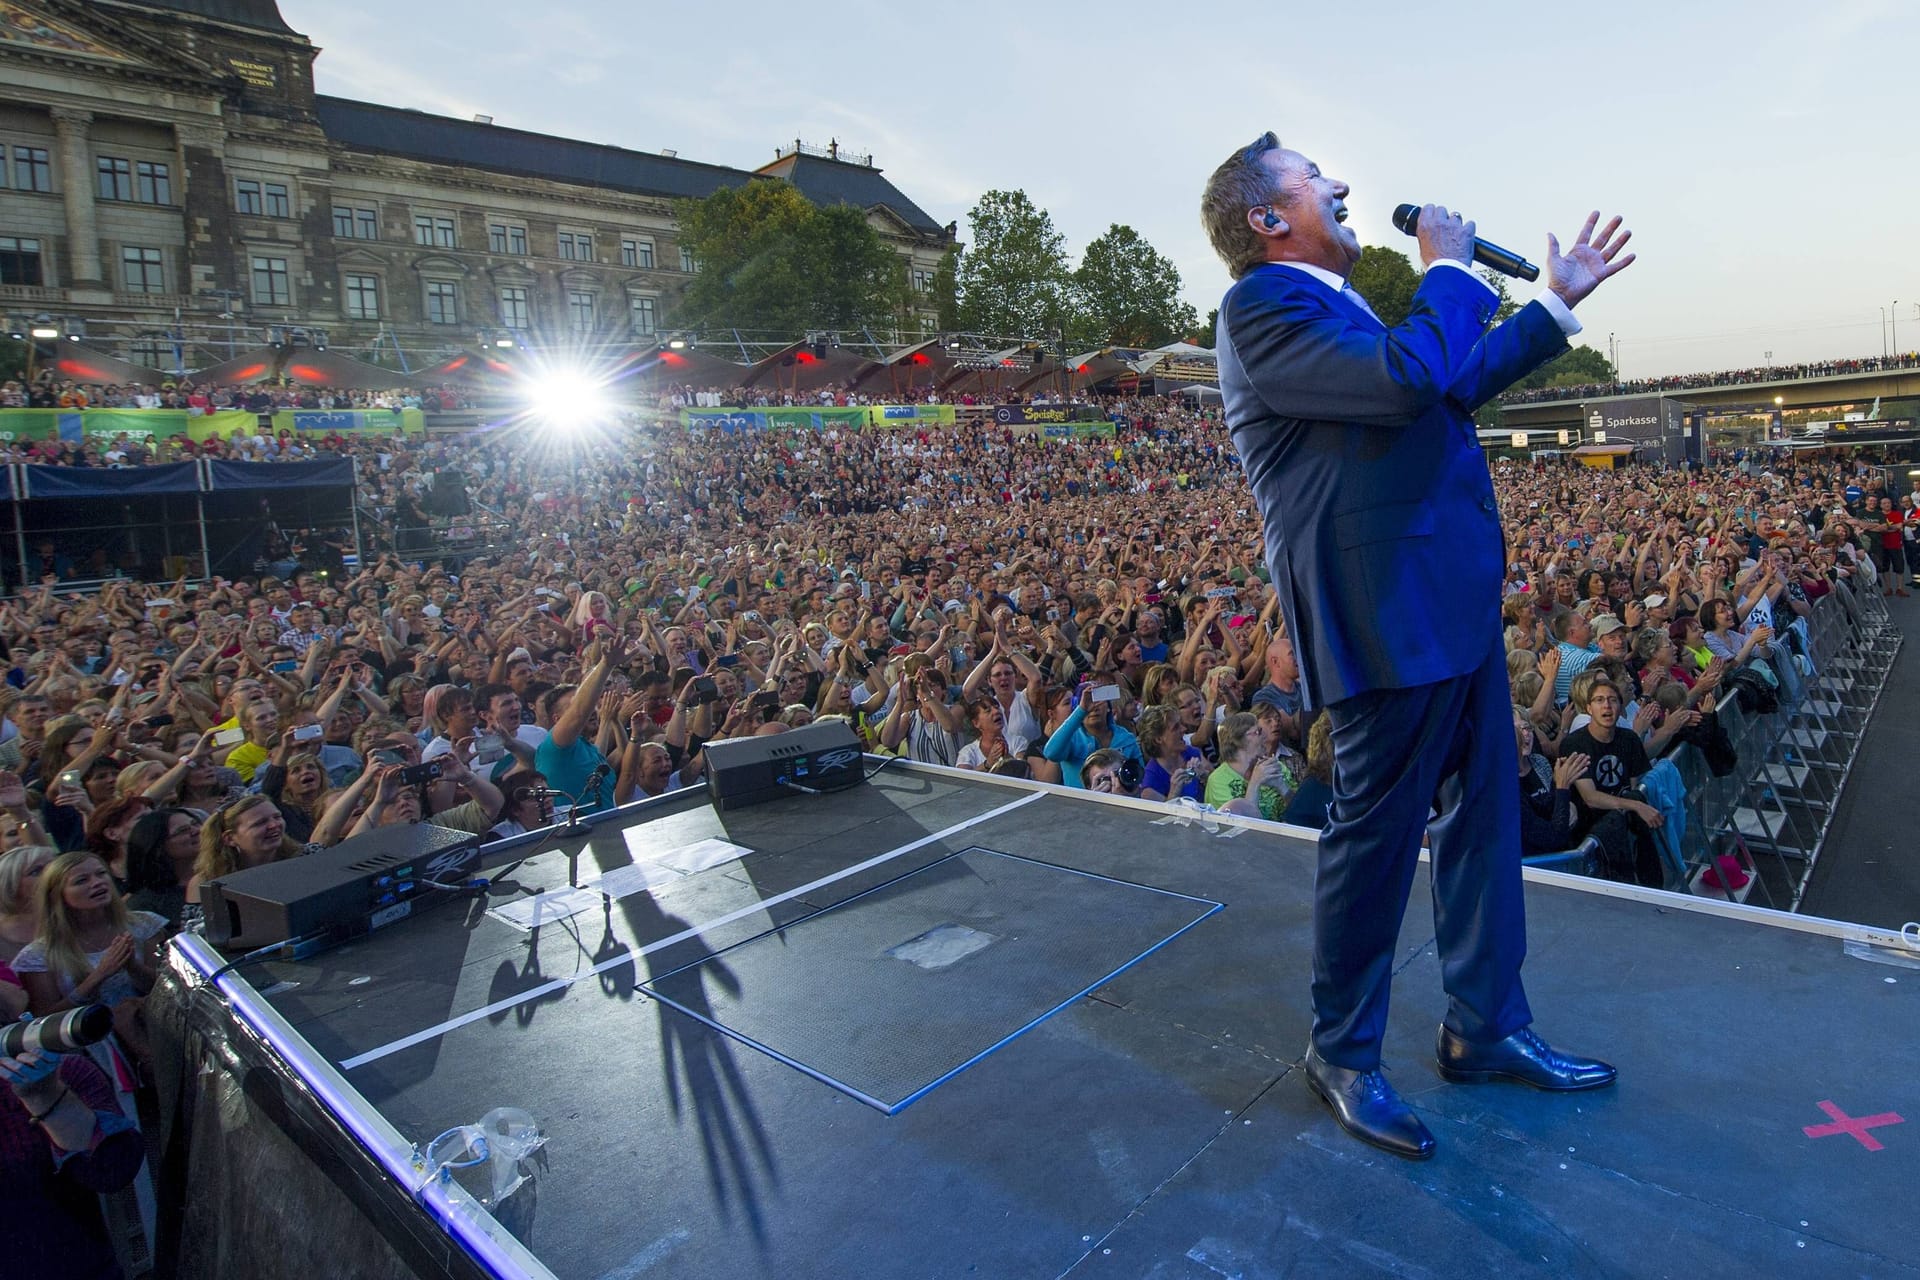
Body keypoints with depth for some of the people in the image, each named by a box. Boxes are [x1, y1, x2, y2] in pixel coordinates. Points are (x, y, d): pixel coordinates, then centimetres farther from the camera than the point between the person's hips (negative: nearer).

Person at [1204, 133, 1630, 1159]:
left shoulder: (1334, 305, 20)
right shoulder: (1263, 306, -12)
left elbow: (1455, 384, 31)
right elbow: (1408, 383, -26)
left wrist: (1557, 301, 32)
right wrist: (1449, 268, -9)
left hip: (1451, 595, 10)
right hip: (1386, 612, -10)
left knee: (1482, 816, 16)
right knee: (1377, 832, 1)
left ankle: (1486, 1027, 32)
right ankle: (1341, 1053, 21)